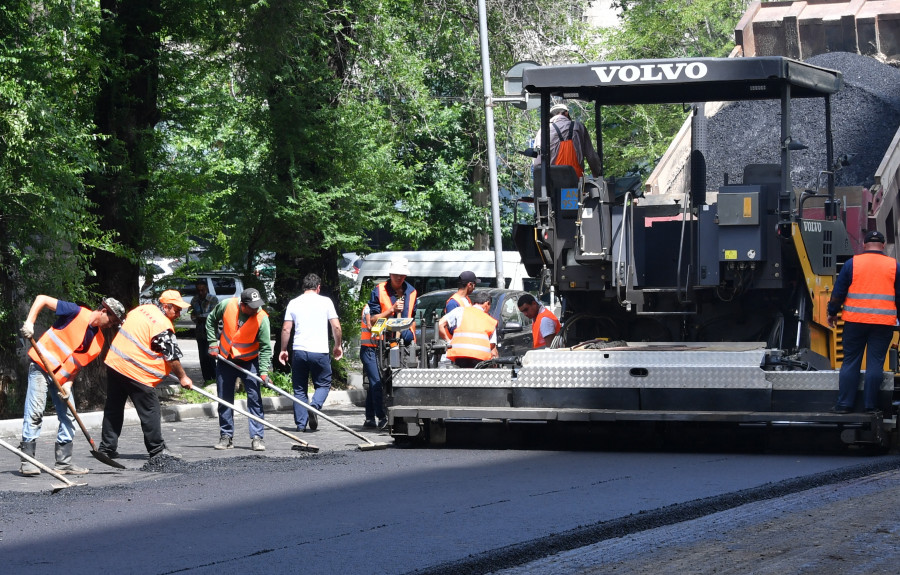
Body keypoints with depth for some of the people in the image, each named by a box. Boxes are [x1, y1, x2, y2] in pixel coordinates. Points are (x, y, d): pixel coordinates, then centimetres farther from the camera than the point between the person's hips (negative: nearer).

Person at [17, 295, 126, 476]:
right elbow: (42, 299, -15)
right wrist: (29, 322, -26)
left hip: (63, 376, 7)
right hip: (41, 366, -7)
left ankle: (64, 462, 11)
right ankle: (27, 460, -10)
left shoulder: (99, 341, 4)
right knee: (35, 412, -11)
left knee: (68, 417, 5)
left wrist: (68, 383, -12)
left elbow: (80, 363, 5)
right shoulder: (77, 313, -14)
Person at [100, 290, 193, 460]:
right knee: (151, 411, 0)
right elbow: (172, 356, -10)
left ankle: (107, 447, 18)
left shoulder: (144, 308, 10)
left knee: (113, 408, 14)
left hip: (114, 362, 9)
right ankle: (157, 449, 3)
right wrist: (182, 377, 2)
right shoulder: (163, 326, -14)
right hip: (136, 372, -9)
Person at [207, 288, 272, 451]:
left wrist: (264, 371, -26)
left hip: (249, 361, -2)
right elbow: (211, 320, 5)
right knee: (224, 399, 7)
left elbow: (265, 347, -17)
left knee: (255, 399, -8)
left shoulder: (262, 318, -21)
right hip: (225, 359, 2)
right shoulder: (226, 305, -17)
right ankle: (226, 437, 17)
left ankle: (257, 437, -5)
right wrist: (213, 343, -1)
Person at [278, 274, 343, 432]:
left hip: (299, 351, 2)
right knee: (323, 384, 12)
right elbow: (336, 327, 0)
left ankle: (301, 424, 6)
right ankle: (314, 406, -17)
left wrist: (283, 350, 14)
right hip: (320, 351, -2)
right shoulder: (325, 301, 1)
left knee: (299, 389, 11)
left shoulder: (293, 303, 6)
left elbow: (286, 329, 3)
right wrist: (337, 346, 15)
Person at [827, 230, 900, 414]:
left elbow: (838, 292, 4)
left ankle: (844, 404, 4)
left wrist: (832, 312, 16)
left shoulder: (852, 263, 1)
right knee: (875, 363, 3)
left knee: (850, 362, 5)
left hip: (855, 322, 0)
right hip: (883, 323, 0)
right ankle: (870, 405, 2)